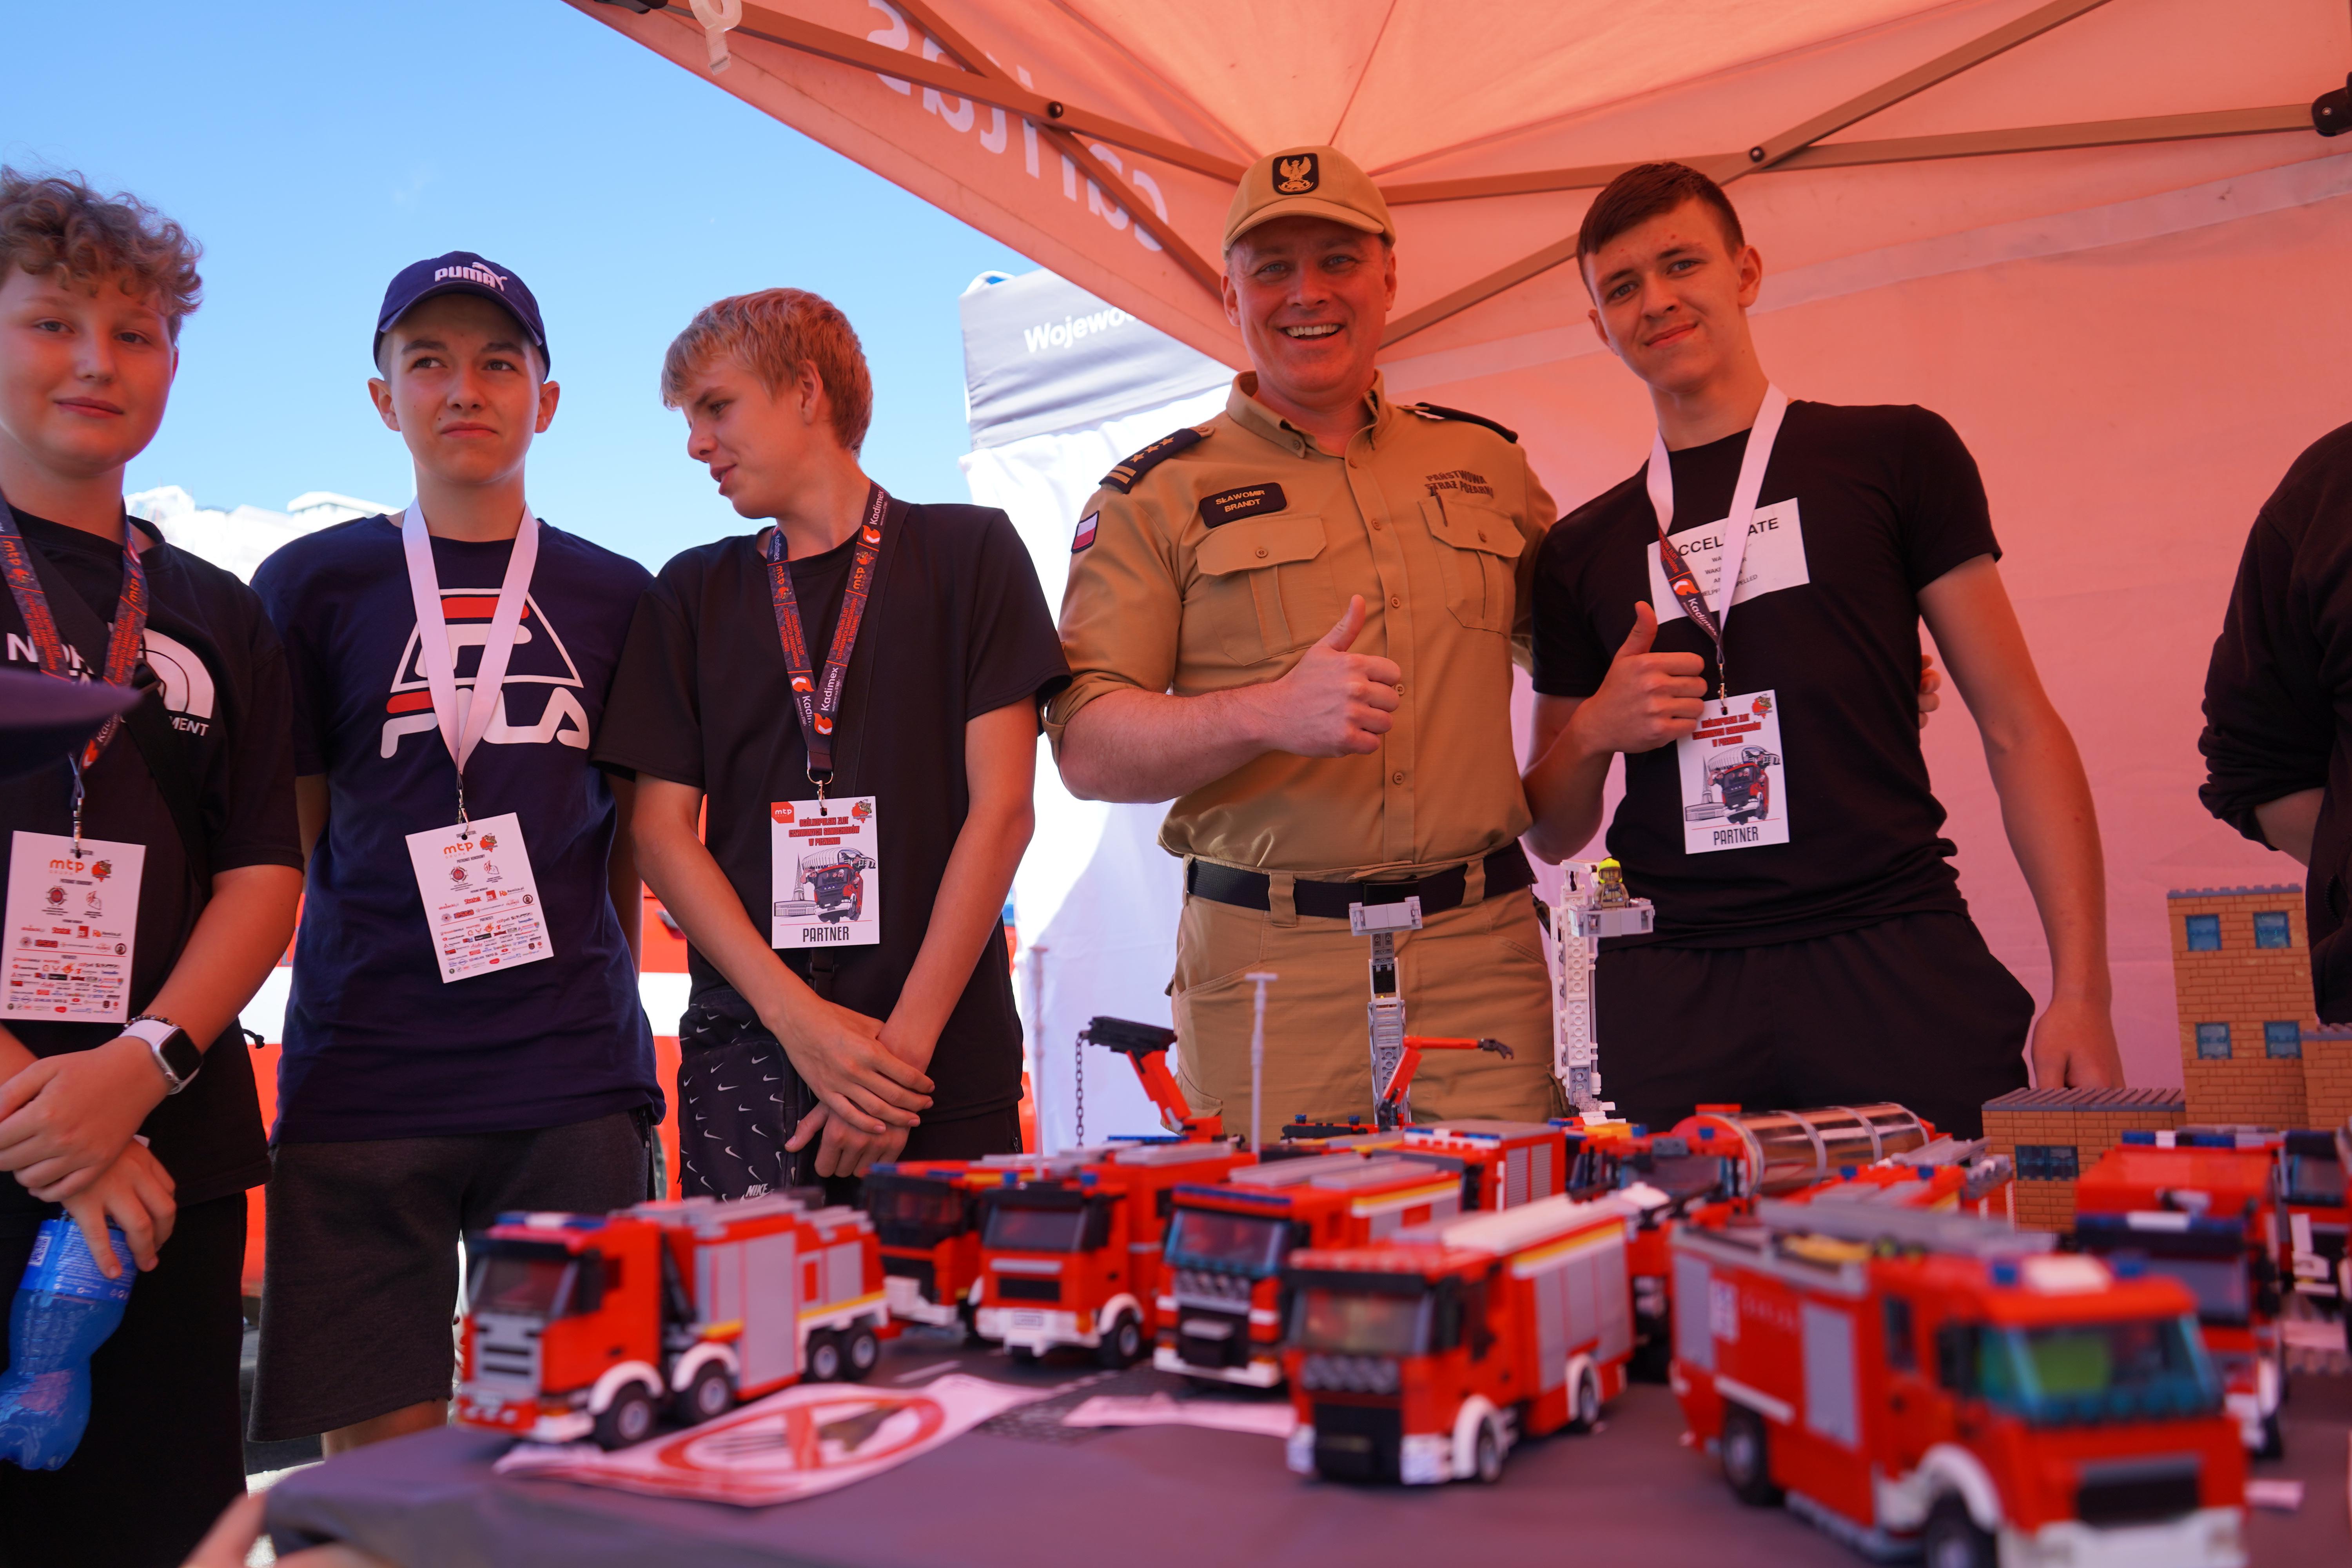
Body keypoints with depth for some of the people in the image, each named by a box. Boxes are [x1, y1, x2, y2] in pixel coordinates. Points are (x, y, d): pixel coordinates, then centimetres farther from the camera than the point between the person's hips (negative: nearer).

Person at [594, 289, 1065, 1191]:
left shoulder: (968, 554, 5)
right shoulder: (691, 595, 13)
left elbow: (1001, 809, -2)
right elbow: (662, 832, 7)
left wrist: (905, 1040, -9)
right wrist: (799, 1018, -7)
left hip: (948, 1059, -2)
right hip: (744, 1048, 2)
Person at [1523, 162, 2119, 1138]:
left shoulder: (1894, 456, 8)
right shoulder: (1581, 551, 14)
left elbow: (2018, 729, 4)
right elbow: (1552, 835, 18)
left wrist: (2080, 988, -5)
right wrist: (1592, 731, -4)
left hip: (1895, 960, -1)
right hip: (1671, 987, 2)